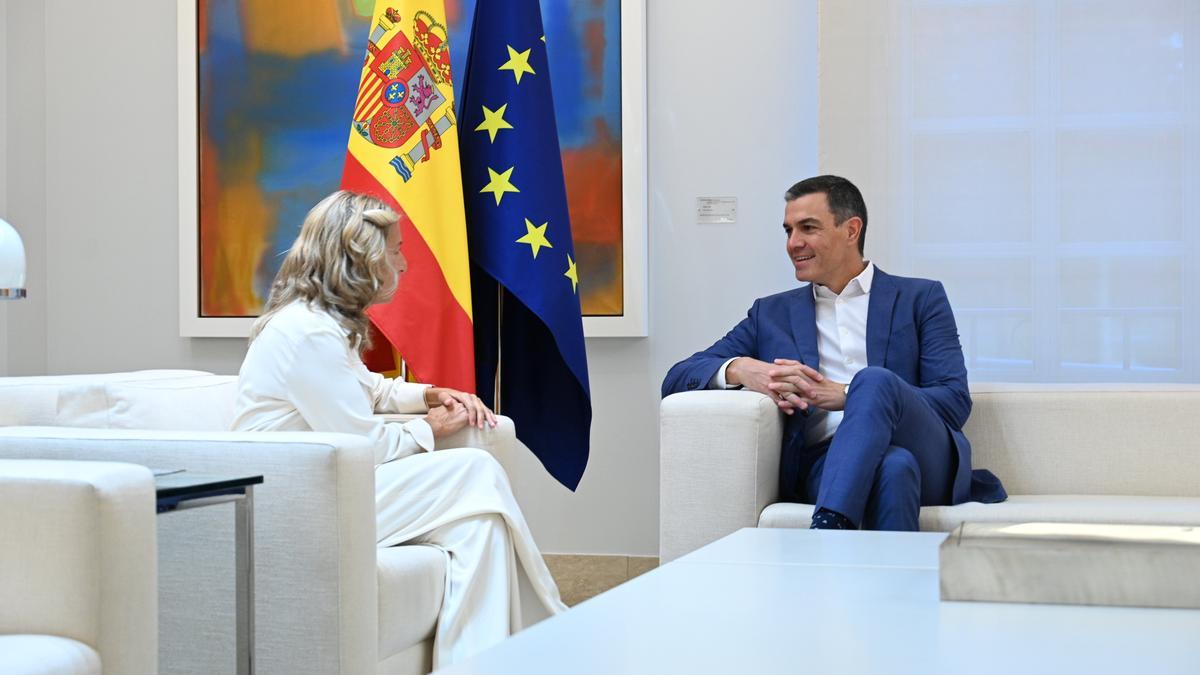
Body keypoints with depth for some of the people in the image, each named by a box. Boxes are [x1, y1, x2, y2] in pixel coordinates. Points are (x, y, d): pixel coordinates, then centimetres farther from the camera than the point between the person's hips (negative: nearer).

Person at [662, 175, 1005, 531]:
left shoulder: (921, 298, 17)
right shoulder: (771, 313, 24)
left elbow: (954, 401, 3)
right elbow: (678, 378, 16)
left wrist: (842, 395, -10)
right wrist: (740, 369, -8)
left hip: (927, 457, 1)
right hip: (828, 466, 0)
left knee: (873, 380, -35)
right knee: (893, 466, -38)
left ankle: (826, 531, -45)